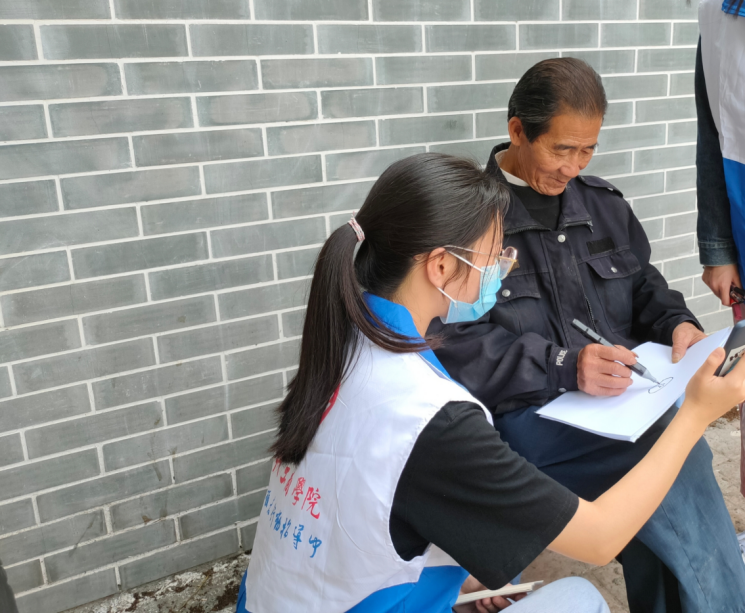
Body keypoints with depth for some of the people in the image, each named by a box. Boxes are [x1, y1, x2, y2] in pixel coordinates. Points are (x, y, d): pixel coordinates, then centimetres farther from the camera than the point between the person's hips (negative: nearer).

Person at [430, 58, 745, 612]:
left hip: (626, 396, 5)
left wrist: (677, 323, 4)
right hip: (529, 416, -5)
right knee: (677, 461, -28)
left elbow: (643, 285, 27)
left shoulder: (604, 203, 18)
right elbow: (455, 346, -12)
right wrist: (565, 366, -20)